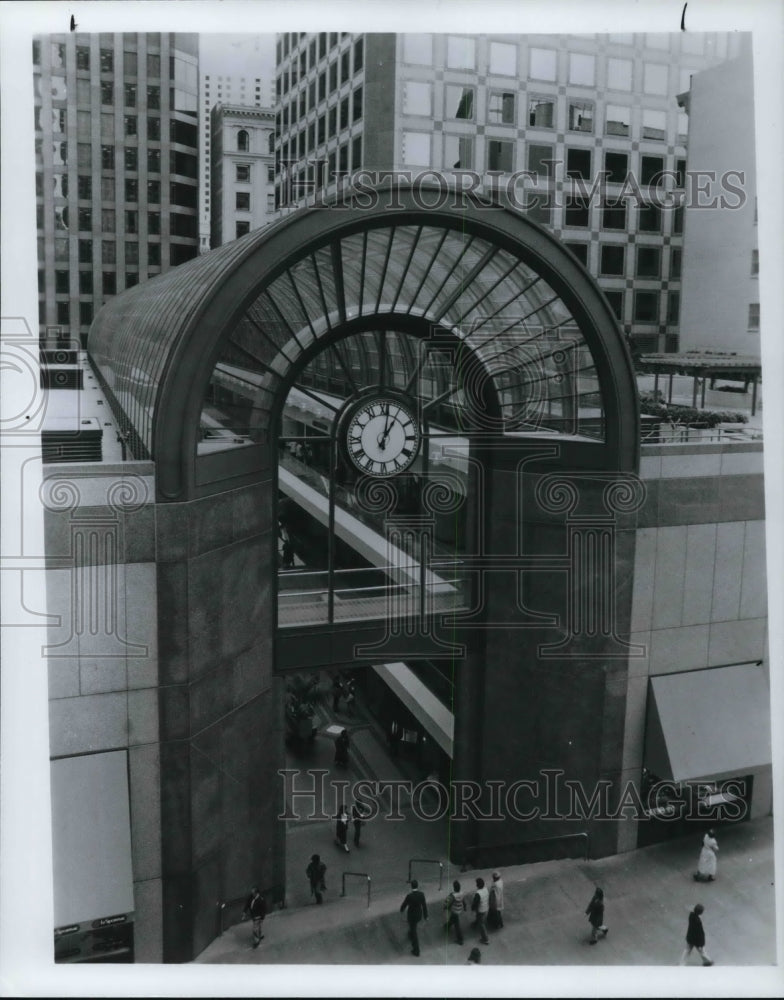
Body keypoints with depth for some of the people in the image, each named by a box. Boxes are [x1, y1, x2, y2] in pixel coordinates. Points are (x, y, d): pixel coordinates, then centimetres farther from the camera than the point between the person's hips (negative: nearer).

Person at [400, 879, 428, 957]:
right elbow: (424, 905, -9)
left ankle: (416, 950, 25)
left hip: (412, 916, -5)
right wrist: (425, 915, 6)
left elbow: (404, 904, -16)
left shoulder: (409, 896, -34)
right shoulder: (421, 894, -20)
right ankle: (410, 937, 63)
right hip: (419, 915, 5)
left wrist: (401, 909, 8)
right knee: (412, 926, 37)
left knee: (414, 932, 14)